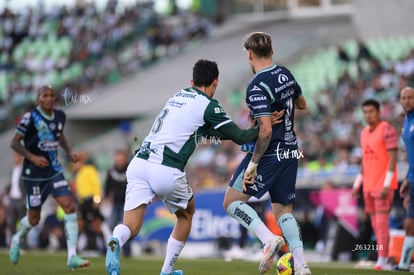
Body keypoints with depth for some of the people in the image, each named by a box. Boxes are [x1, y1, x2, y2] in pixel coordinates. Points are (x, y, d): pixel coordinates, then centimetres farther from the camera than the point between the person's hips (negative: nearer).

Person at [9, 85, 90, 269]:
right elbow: (14, 143, -11)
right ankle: (17, 239, 40)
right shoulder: (30, 117, -13)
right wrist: (32, 157, -23)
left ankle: (72, 256, -12)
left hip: (54, 171, 5)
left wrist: (69, 152, 8)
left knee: (70, 208, -13)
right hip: (33, 174, -5)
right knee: (34, 219, 5)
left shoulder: (60, 116, 5)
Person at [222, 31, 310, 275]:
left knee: (232, 201, 2)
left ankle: (269, 239, -16)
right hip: (290, 152, 8)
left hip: (269, 154, -8)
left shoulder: (257, 87, -19)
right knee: (283, 209, 14)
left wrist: (252, 164, -19)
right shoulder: (285, 74, 5)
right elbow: (302, 104, 22)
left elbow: (266, 130, -24)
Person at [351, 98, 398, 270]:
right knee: (375, 224, 8)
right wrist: (357, 184, 17)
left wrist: (387, 185, -21)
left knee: (381, 222, -11)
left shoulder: (387, 130, -11)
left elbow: (393, 158, -15)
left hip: (384, 185, -8)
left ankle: (381, 260, -11)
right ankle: (384, 256, 14)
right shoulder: (364, 133, 14)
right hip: (369, 185, 8)